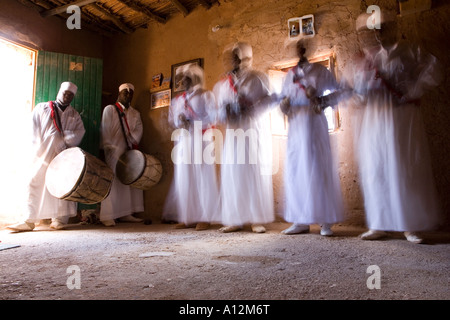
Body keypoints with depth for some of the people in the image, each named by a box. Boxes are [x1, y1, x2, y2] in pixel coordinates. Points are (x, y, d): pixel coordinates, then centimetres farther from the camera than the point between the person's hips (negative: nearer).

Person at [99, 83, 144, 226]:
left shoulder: (135, 113, 21)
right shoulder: (109, 109, 8)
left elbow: (139, 129, 5)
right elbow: (105, 130, -2)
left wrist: (133, 141, -14)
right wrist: (108, 147, -12)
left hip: (130, 151, 5)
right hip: (114, 151, -5)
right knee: (113, 181, -8)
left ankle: (125, 214, 8)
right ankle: (107, 216, -5)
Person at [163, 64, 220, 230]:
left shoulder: (206, 95, 4)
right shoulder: (179, 99, 20)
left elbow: (213, 117, -6)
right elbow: (173, 119, 16)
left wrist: (192, 123, -12)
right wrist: (180, 120, -6)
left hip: (201, 140, -5)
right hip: (183, 141, 5)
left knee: (202, 178, -5)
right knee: (184, 179, 1)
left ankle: (205, 218, 2)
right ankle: (188, 217, 7)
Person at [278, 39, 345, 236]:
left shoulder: (320, 71, 7)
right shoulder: (290, 74, 19)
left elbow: (336, 92, 4)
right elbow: (283, 97, 20)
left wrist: (320, 99, -13)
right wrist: (284, 103, -2)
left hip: (314, 124, -4)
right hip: (295, 125, 4)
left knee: (317, 168, -7)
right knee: (296, 170, 1)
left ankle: (326, 221, 1)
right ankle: (301, 221, 9)